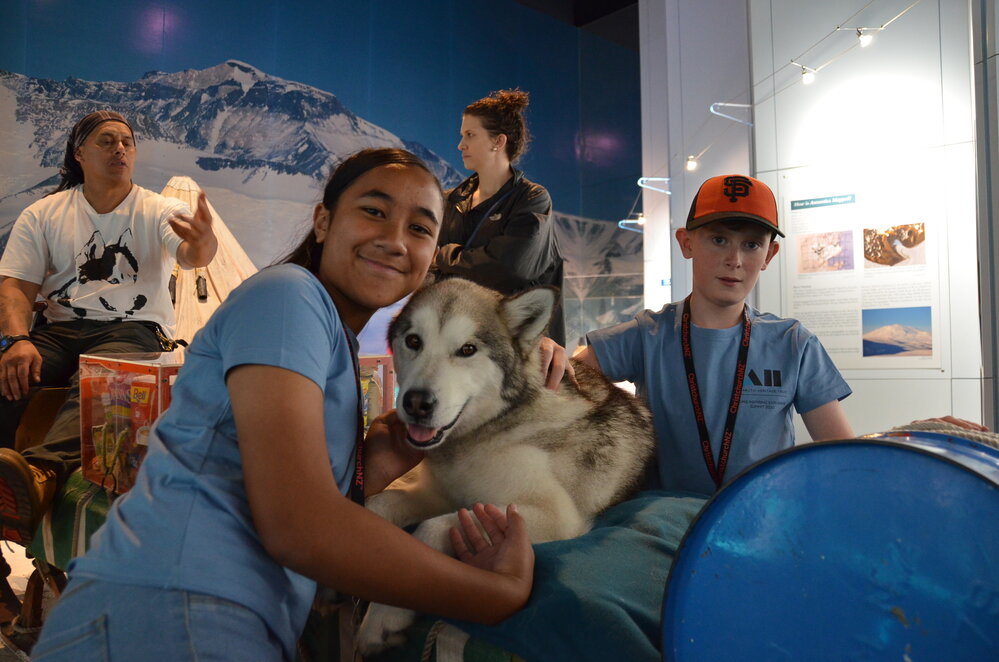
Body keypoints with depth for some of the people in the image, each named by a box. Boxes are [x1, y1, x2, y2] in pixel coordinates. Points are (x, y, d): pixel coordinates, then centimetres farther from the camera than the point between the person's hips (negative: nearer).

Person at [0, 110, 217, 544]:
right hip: (59, 328, 3)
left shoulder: (159, 211, 7)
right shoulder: (42, 215, 14)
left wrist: (203, 241, -43)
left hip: (133, 329, -3)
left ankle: (43, 472, -63)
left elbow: (191, 255, -15)